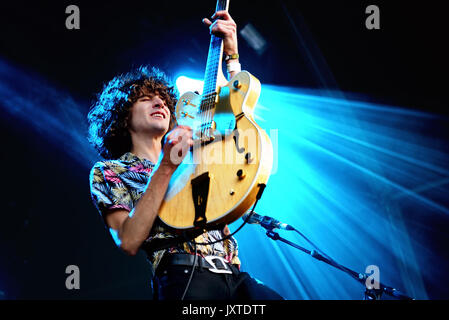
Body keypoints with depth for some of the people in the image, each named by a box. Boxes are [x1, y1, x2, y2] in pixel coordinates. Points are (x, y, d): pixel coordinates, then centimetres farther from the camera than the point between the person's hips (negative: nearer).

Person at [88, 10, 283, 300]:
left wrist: (231, 55, 15)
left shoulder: (192, 156, 28)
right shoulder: (108, 171, 13)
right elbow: (129, 242, -2)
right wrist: (165, 168, -7)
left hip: (233, 276, 5)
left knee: (271, 297, -25)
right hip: (184, 274, -4)